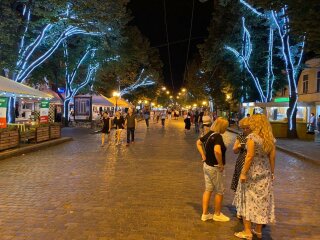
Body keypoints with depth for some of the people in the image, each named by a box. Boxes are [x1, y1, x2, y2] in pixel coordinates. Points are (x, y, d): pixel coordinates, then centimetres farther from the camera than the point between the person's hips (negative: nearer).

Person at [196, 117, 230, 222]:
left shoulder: (209, 134, 3)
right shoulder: (218, 136, -22)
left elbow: (198, 143, 17)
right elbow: (217, 151, -39)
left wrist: (203, 156, 12)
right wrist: (221, 164, -24)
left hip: (207, 165, 8)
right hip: (215, 168, -8)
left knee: (208, 190, 16)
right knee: (220, 191, 11)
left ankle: (205, 214, 24)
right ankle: (217, 214, 26)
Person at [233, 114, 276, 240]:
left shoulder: (252, 137, -16)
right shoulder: (270, 138, 3)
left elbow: (250, 156, -19)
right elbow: (272, 157, 6)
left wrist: (243, 173, -14)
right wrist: (272, 172, 16)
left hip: (252, 172, -6)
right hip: (265, 173, 6)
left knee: (248, 200, 6)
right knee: (262, 200, 14)